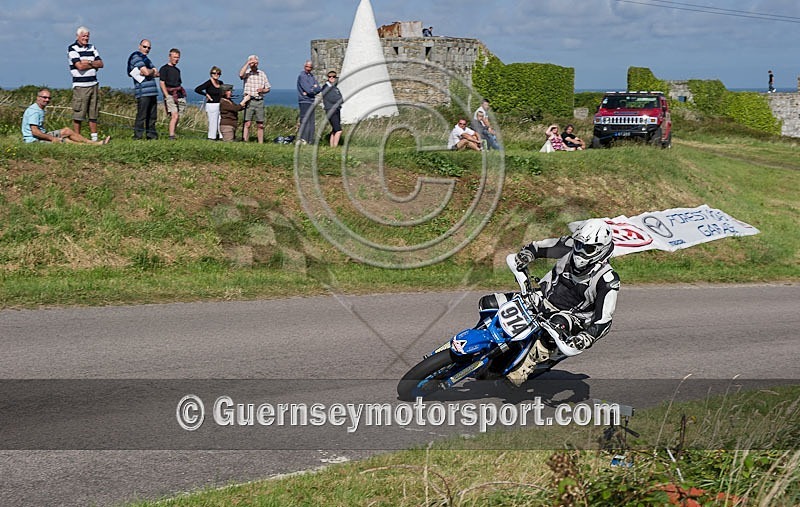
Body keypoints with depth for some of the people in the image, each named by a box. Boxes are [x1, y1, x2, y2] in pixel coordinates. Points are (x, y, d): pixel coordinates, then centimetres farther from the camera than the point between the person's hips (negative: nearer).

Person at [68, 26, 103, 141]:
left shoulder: (92, 48, 16)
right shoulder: (72, 48, -3)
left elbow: (101, 64, 8)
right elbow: (80, 66, -14)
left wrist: (89, 62, -10)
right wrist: (94, 65, -1)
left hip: (93, 84, 6)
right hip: (80, 85, -6)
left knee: (93, 114, 8)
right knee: (78, 115, -5)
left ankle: (94, 138, 14)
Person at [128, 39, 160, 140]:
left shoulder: (146, 59, 25)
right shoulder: (136, 56, -4)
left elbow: (157, 73, 17)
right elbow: (146, 72, -15)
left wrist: (149, 72, -3)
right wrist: (152, 71, 6)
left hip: (152, 92, 9)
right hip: (143, 92, -9)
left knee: (152, 116, 10)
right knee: (141, 115, -11)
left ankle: (151, 135, 14)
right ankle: (137, 135, -10)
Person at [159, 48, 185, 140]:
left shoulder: (177, 70, 20)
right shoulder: (164, 68, -1)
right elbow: (162, 83, -7)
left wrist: (182, 95, 14)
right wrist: (167, 96, -15)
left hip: (179, 95, 7)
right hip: (170, 95, -7)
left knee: (177, 117, 4)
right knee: (174, 116, -18)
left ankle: (172, 135, 9)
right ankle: (171, 136, -21)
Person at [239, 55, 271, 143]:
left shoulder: (262, 74, 14)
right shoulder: (246, 73, 4)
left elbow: (268, 88, 17)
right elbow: (241, 75, -22)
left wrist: (263, 90, -5)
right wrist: (247, 63, -14)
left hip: (259, 101, 3)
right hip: (249, 101, -3)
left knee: (260, 125, 5)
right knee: (247, 124, -10)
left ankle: (260, 143, 11)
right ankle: (245, 143, -11)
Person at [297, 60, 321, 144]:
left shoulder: (312, 76, 16)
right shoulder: (302, 76, -7)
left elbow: (318, 89, 6)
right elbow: (308, 89, -16)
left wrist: (311, 91, -10)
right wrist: (314, 88, 1)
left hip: (311, 101, 8)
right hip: (304, 101, -8)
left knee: (311, 122, 6)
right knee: (305, 121, -14)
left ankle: (310, 140, 7)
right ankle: (302, 139, -18)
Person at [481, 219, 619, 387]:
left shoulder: (607, 280, -19)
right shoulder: (569, 247, -6)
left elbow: (603, 320, -23)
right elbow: (539, 246, 9)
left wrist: (586, 337, -40)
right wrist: (527, 253, -14)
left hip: (569, 315, -6)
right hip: (543, 299, 6)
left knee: (556, 326, -45)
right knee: (488, 303, -4)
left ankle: (520, 372, -46)